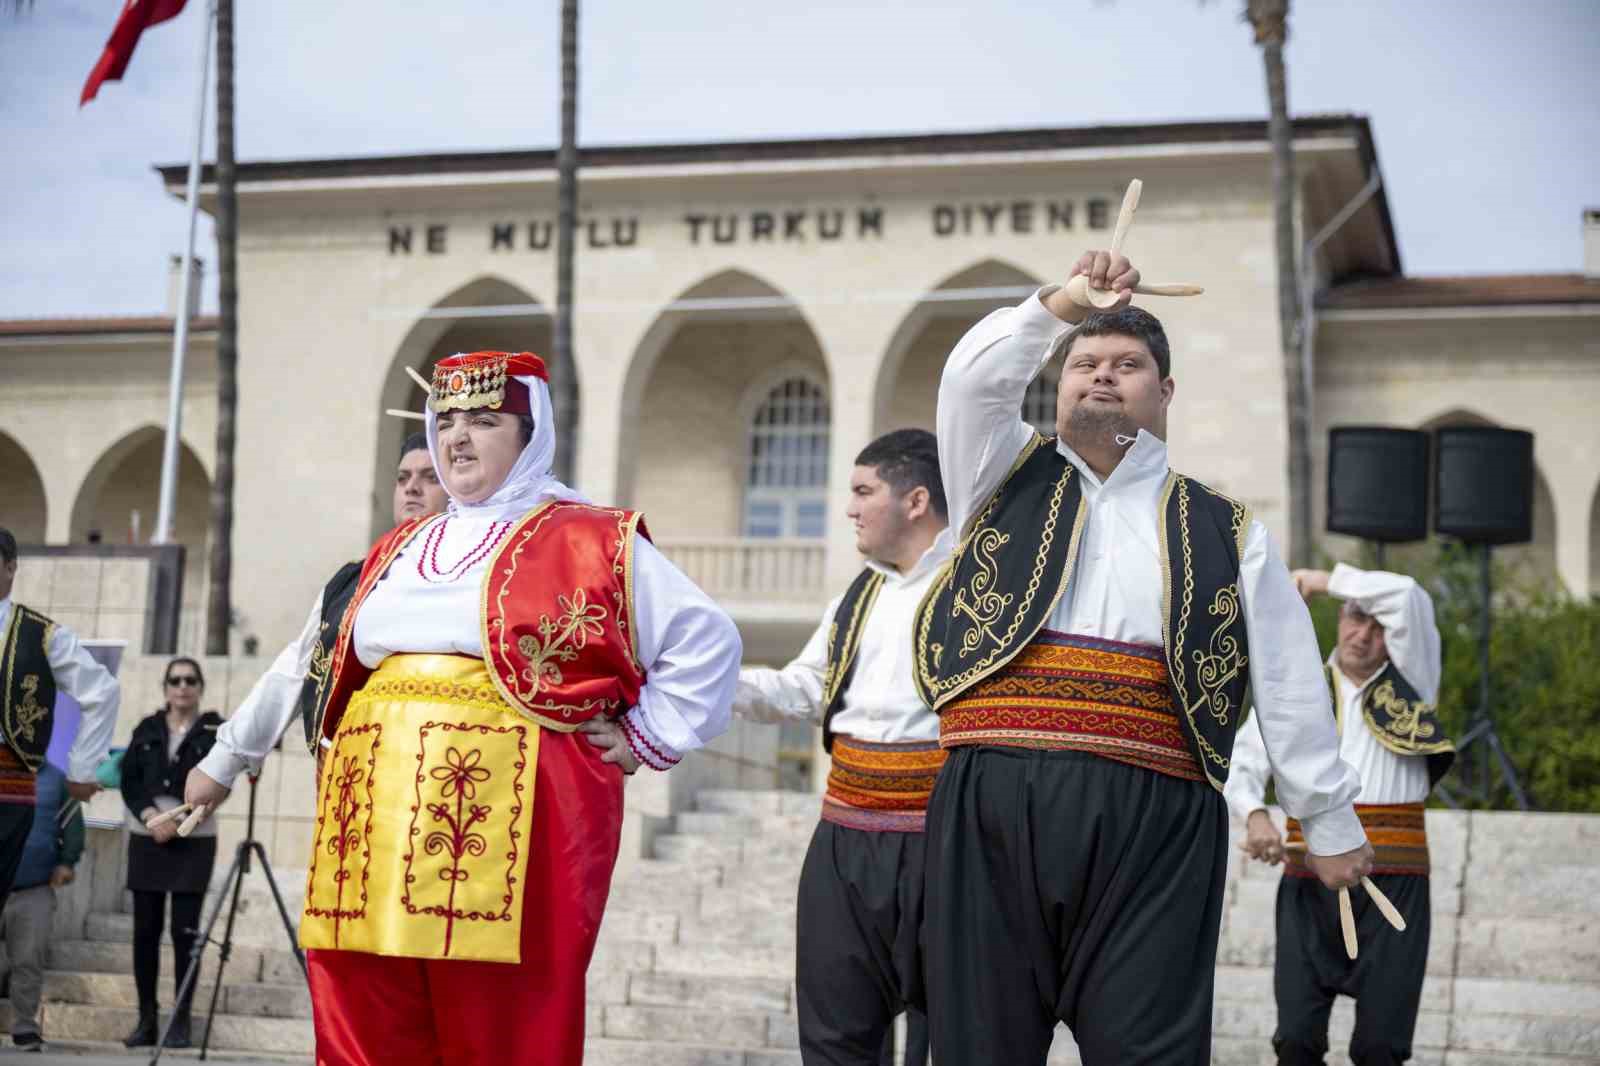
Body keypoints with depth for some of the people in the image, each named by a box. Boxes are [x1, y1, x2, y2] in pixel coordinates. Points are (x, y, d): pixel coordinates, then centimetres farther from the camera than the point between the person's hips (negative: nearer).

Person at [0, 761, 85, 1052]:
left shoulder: (56, 779, 3)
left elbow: (72, 824, 7)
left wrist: (66, 862, -2)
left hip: (35, 890, 0)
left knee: (28, 960, 0)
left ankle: (25, 1028, 7)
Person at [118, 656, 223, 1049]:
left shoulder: (216, 730, 2)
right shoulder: (147, 729, 11)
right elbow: (129, 780, 3)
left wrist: (178, 820, -16)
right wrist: (150, 815, -13)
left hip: (194, 840, -3)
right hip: (146, 837, 3)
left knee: (185, 930, -6)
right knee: (145, 928, 2)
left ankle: (181, 1021, -1)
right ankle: (146, 1019, 8)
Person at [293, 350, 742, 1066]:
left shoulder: (590, 543, 3)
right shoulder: (399, 551, 22)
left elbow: (706, 641, 2)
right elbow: (351, 663, 35)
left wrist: (646, 739, -1)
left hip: (509, 825, -6)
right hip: (377, 821, 6)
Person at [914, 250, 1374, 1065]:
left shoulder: (1223, 532, 15)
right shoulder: (1008, 480, 18)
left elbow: (1289, 689, 13)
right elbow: (971, 378, -1)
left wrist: (1329, 822, 12)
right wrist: (1066, 302, -4)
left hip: (1152, 822, 0)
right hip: (991, 807, 1)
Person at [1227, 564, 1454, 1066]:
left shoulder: (1410, 682, 7)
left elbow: (1407, 597, -8)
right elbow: (1242, 762, 7)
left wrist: (1324, 581, -1)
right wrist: (1254, 815, -13)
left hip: (1392, 886, -1)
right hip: (1309, 885, 2)